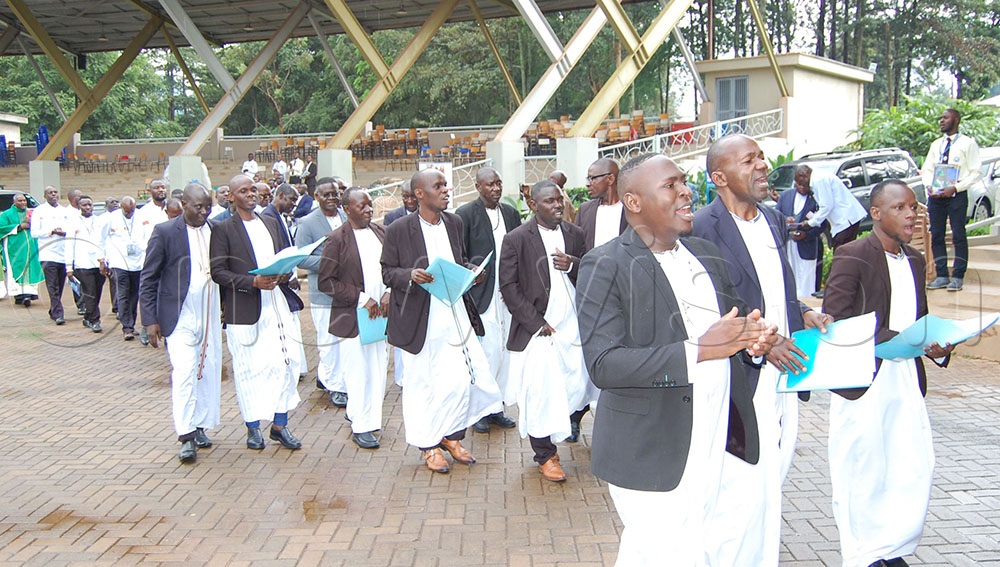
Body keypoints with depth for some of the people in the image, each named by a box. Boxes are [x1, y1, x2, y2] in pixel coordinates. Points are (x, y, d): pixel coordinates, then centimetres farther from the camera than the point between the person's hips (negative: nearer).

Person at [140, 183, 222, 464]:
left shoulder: (216, 231, 7)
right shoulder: (165, 232, -5)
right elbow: (148, 280, -3)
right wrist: (150, 320, -8)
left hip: (211, 315, 5)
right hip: (180, 317, -5)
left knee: (209, 371, 8)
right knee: (184, 372, -11)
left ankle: (199, 426, 21)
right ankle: (186, 435, -6)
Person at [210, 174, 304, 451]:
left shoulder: (271, 223, 15)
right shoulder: (223, 229, -3)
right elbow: (218, 272, -8)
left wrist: (285, 273, -1)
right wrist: (253, 282, -18)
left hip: (277, 304, 5)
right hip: (244, 310, -5)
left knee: (287, 363, 1)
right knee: (249, 369, 2)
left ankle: (280, 425, 13)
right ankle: (253, 428, 17)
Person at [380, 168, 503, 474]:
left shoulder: (455, 223, 8)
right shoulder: (399, 229, -8)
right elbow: (388, 272, -2)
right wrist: (410, 276, -21)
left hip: (455, 313, 4)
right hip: (421, 319, -4)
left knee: (461, 379, 2)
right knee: (423, 383, 5)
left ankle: (452, 437, 24)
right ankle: (428, 446, 23)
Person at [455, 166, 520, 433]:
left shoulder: (510, 213, 11)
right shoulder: (465, 214, -5)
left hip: (508, 294, 6)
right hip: (481, 295, -5)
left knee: (504, 351, 9)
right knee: (490, 351, -7)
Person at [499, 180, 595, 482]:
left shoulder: (575, 234, 8)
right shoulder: (516, 239, -5)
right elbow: (508, 286, -6)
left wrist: (573, 265, -12)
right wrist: (537, 323, -10)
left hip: (573, 327, 4)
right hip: (537, 329, -4)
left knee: (580, 385, 3)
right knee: (540, 393, 0)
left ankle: (568, 422, 34)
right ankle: (545, 455, 16)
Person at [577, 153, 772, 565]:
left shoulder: (706, 255, 11)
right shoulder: (606, 266, -12)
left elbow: (733, 324, 21)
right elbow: (603, 364, -20)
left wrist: (752, 340, -4)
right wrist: (698, 349, -25)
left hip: (713, 449, 6)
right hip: (650, 455, -6)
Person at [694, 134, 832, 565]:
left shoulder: (773, 221, 12)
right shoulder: (703, 228, -13)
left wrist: (804, 316, 2)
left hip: (781, 380, 8)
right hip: (740, 385, -8)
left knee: (769, 489, 16)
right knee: (743, 493, -4)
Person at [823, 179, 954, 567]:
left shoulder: (915, 260, 14)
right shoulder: (851, 257, -10)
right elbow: (835, 324, -16)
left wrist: (938, 347, 0)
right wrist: (893, 341, -22)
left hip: (907, 379, 7)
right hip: (863, 381, -6)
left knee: (915, 469, 6)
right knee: (863, 472, 2)